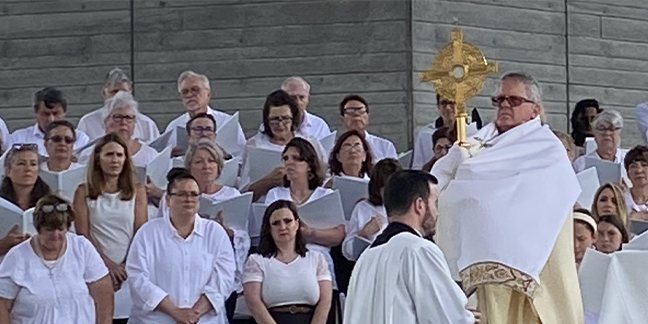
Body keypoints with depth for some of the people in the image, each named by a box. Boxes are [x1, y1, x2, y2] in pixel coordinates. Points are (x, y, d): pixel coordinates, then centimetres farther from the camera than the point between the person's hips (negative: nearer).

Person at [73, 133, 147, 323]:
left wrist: (125, 267, -7)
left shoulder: (137, 191, 10)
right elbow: (83, 235, 0)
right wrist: (109, 264, -10)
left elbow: (140, 234, 5)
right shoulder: (84, 192, 6)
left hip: (130, 270, 1)